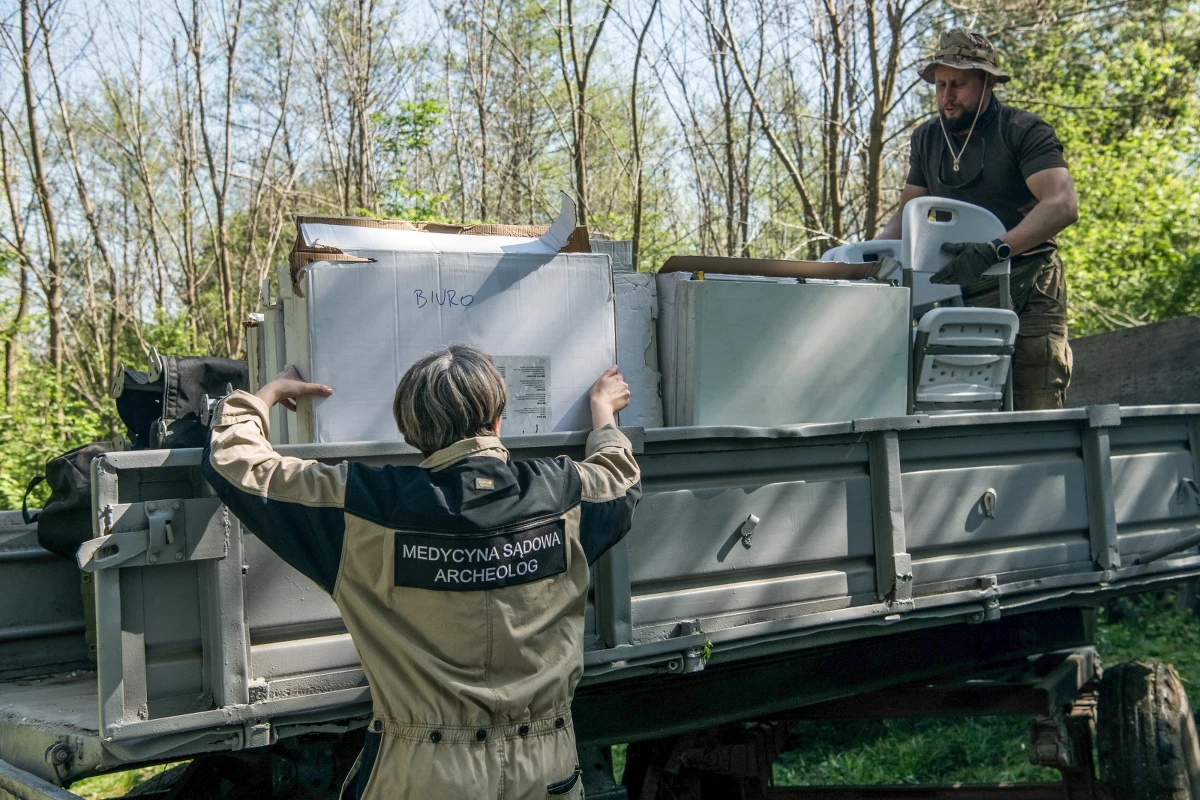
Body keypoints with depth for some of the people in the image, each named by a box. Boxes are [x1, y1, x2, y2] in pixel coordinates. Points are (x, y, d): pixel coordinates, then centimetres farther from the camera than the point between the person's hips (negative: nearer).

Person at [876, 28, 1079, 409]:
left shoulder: (1024, 131, -4)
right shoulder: (926, 139, 14)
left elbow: (1062, 205, -18)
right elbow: (908, 211, 20)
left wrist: (993, 250, -32)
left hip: (1026, 292, -4)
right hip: (958, 290, 5)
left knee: (1034, 419, -10)